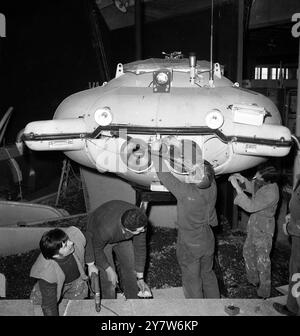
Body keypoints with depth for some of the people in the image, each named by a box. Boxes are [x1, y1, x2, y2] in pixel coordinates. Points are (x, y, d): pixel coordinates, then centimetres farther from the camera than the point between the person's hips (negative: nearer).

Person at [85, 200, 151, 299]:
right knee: (109, 280, -5)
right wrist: (108, 269, -13)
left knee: (131, 270, 8)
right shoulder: (106, 229, -45)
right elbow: (96, 249, -22)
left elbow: (140, 248, -18)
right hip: (97, 239, -4)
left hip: (122, 236, 4)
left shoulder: (141, 220, -32)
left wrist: (140, 278, -11)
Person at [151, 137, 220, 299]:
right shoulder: (212, 186, -18)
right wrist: (179, 145, -4)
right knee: (208, 274, 27)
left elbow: (164, 174, -27)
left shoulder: (186, 192, -34)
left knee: (192, 281, 16)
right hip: (208, 243, 6)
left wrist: (156, 150, -23)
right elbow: (198, 160, -5)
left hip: (189, 247, -6)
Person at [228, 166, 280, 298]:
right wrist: (242, 179, -12)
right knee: (248, 252, 22)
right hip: (254, 225, 9)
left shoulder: (271, 193, -32)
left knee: (262, 260, 5)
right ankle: (253, 280, 42)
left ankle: (264, 292, 22)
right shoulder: (262, 183, -9)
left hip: (263, 230, -9)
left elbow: (251, 207, -35)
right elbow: (251, 187, 9)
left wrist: (237, 187, -36)